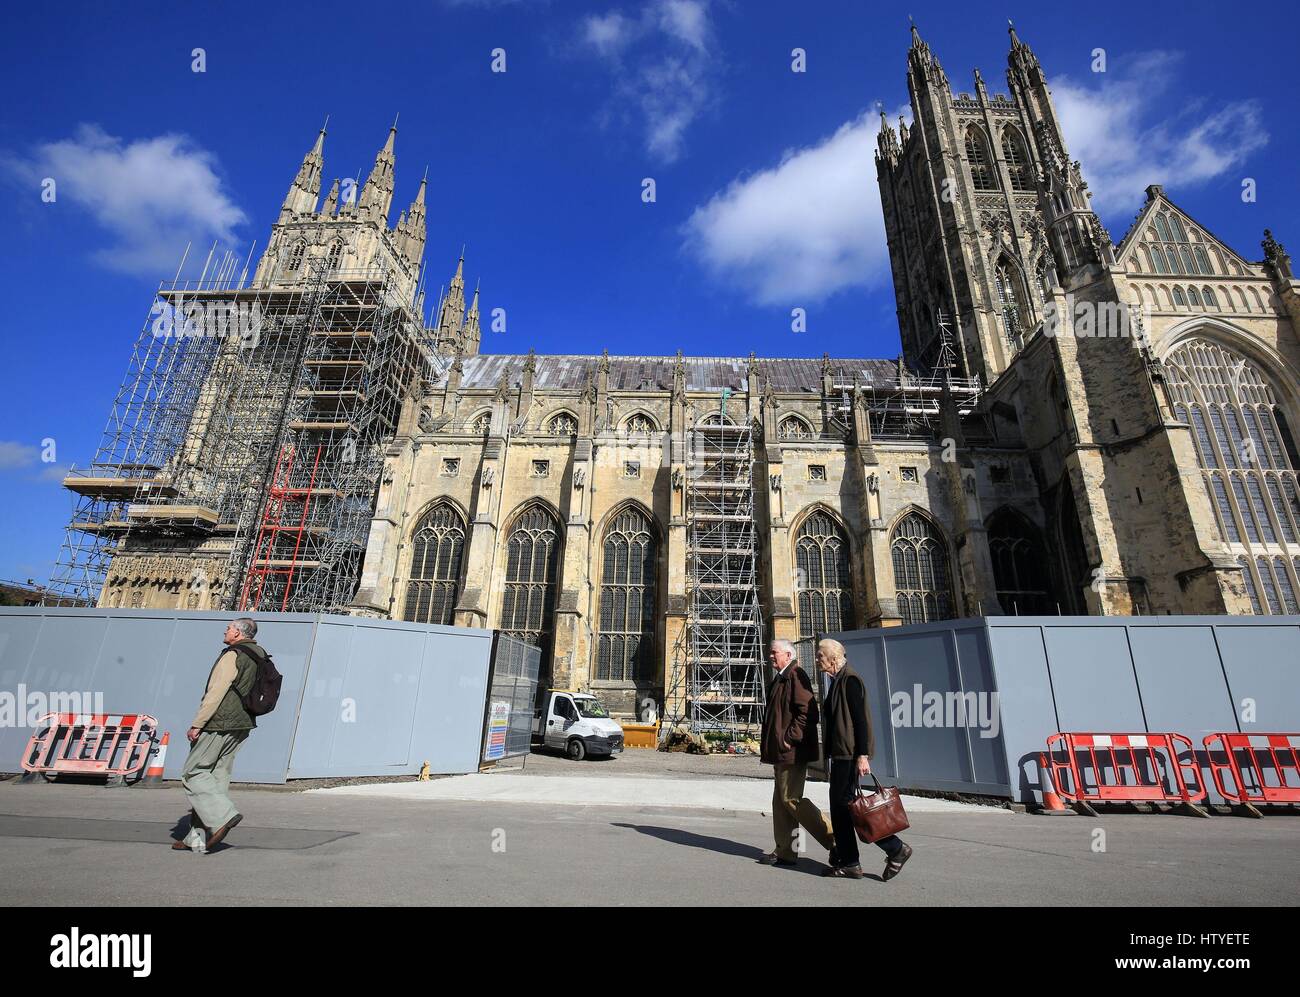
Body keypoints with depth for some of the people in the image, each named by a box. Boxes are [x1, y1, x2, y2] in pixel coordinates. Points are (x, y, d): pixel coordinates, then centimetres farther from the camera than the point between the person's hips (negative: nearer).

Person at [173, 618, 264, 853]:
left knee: (193, 773, 1)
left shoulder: (232, 656, -13)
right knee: (218, 776, 10)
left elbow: (215, 693, -18)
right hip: (241, 726, 9)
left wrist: (196, 724, -14)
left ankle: (223, 816, -9)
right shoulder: (258, 659, 14)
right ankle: (199, 838, 14)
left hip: (219, 725, -9)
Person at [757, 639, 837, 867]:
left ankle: (834, 838, 3)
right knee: (780, 801, 12)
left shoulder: (796, 675, -13)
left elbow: (807, 711, -21)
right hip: (781, 753, 10)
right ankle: (785, 852, 20)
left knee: (791, 799, -8)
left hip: (793, 751, -10)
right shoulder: (780, 678, 18)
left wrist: (790, 738, -20)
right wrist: (769, 745, 18)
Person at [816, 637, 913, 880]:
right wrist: (830, 754, 22)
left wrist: (862, 755, -22)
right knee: (838, 806, 11)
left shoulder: (850, 680, -14)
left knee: (845, 803, -5)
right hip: (840, 754, 10)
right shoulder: (837, 681, 15)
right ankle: (847, 862, 19)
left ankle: (896, 848, 6)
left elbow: (860, 719, -19)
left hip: (851, 755, -10)